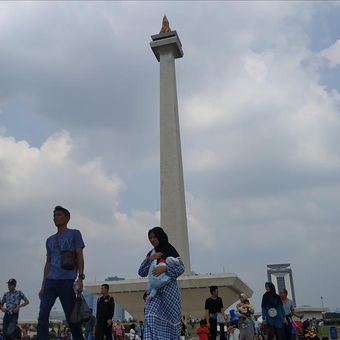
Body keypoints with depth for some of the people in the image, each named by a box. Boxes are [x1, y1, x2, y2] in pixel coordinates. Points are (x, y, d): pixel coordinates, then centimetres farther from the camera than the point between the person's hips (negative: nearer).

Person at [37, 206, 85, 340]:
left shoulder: (74, 234, 7)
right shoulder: (50, 240, 21)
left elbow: (79, 257, 0)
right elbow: (48, 263, 21)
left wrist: (80, 278, -11)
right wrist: (43, 286, 14)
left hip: (67, 281, -5)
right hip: (50, 281, 5)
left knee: (71, 317, -1)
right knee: (42, 316, -5)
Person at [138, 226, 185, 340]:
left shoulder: (170, 250, -1)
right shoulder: (151, 253, 14)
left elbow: (181, 268, -8)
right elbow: (141, 272, 9)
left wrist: (165, 268, -22)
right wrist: (150, 259, -5)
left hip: (168, 289, -4)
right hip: (155, 291, 4)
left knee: (167, 319, -2)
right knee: (151, 318, -10)